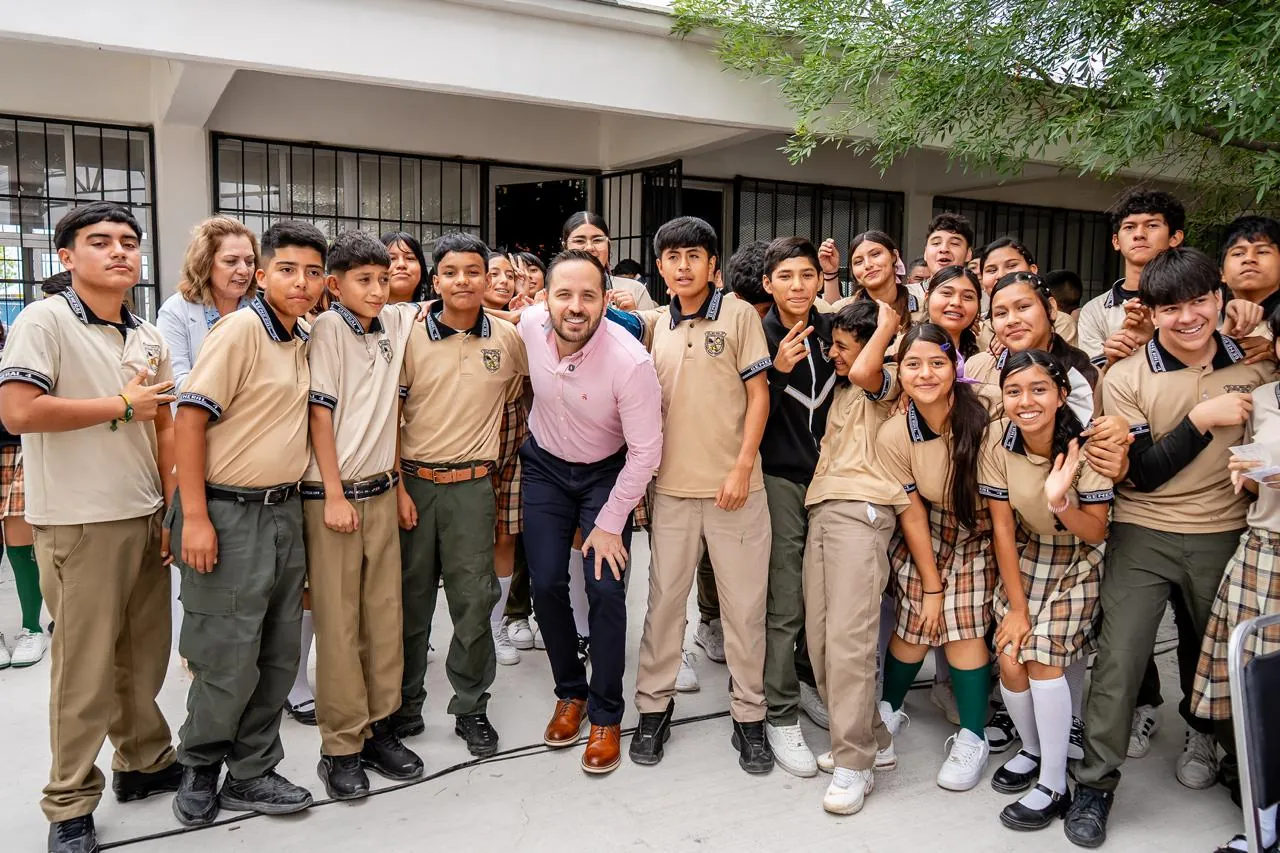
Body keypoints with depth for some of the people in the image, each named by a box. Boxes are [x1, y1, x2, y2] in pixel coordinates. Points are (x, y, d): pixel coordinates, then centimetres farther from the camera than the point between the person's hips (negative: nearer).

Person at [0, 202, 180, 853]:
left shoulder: (149, 337, 11)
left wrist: (173, 508, 8)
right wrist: (121, 406, -11)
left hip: (145, 517, 6)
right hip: (80, 524, -6)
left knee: (145, 655, 15)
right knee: (86, 669, 2)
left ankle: (144, 762, 33)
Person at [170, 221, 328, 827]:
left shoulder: (302, 341, 11)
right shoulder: (241, 329, -11)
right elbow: (189, 418, -16)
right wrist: (194, 518, -19)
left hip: (284, 510, 8)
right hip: (227, 512, -7)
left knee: (278, 658, 12)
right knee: (228, 662, 1)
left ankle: (251, 774, 28)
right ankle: (199, 767, 27)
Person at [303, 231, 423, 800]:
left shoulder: (396, 322, 8)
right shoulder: (328, 328, -6)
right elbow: (320, 413, -10)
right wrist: (335, 495, -12)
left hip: (382, 488, 5)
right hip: (332, 492, -5)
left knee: (385, 612, 9)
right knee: (338, 621, 1)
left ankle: (379, 727, 22)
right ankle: (341, 747, 11)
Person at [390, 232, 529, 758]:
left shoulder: (508, 338, 3)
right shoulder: (411, 337, 0)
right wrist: (398, 487, -7)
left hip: (472, 485, 1)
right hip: (414, 481, 0)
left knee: (474, 601, 3)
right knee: (411, 598, 9)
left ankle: (471, 708, 20)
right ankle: (404, 703, 25)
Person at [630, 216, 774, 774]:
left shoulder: (738, 315, -1)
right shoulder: (654, 325, 9)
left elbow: (759, 395, -4)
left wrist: (742, 468, -10)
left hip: (734, 484, -3)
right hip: (672, 484, 3)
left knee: (744, 603, 5)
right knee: (664, 598, 9)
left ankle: (749, 714, 20)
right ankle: (654, 706, 24)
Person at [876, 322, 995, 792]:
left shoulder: (981, 415, -25)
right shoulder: (893, 436, -20)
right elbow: (912, 515, -11)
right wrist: (930, 585, -6)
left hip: (980, 531, -1)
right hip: (929, 532, 1)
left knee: (963, 625, -9)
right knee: (915, 620, -1)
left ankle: (972, 738, 11)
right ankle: (890, 710, 28)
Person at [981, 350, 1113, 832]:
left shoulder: (1084, 446, -24)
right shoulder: (998, 440, -17)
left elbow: (1095, 532, -17)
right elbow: (1002, 526, -10)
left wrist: (1060, 504, -39)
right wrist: (1016, 606, -8)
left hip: (1076, 561, -3)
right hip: (1024, 556, 3)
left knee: (1043, 660, -14)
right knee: (1010, 661, -7)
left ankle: (1054, 785, 3)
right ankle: (1033, 749, 23)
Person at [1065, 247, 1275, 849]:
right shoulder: (1125, 379, -8)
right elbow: (1143, 473, -12)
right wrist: (1203, 419, -18)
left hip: (1226, 534, 3)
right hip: (1143, 535, -3)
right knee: (1118, 658, -3)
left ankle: (1202, 731, 50)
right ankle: (1096, 783, 12)